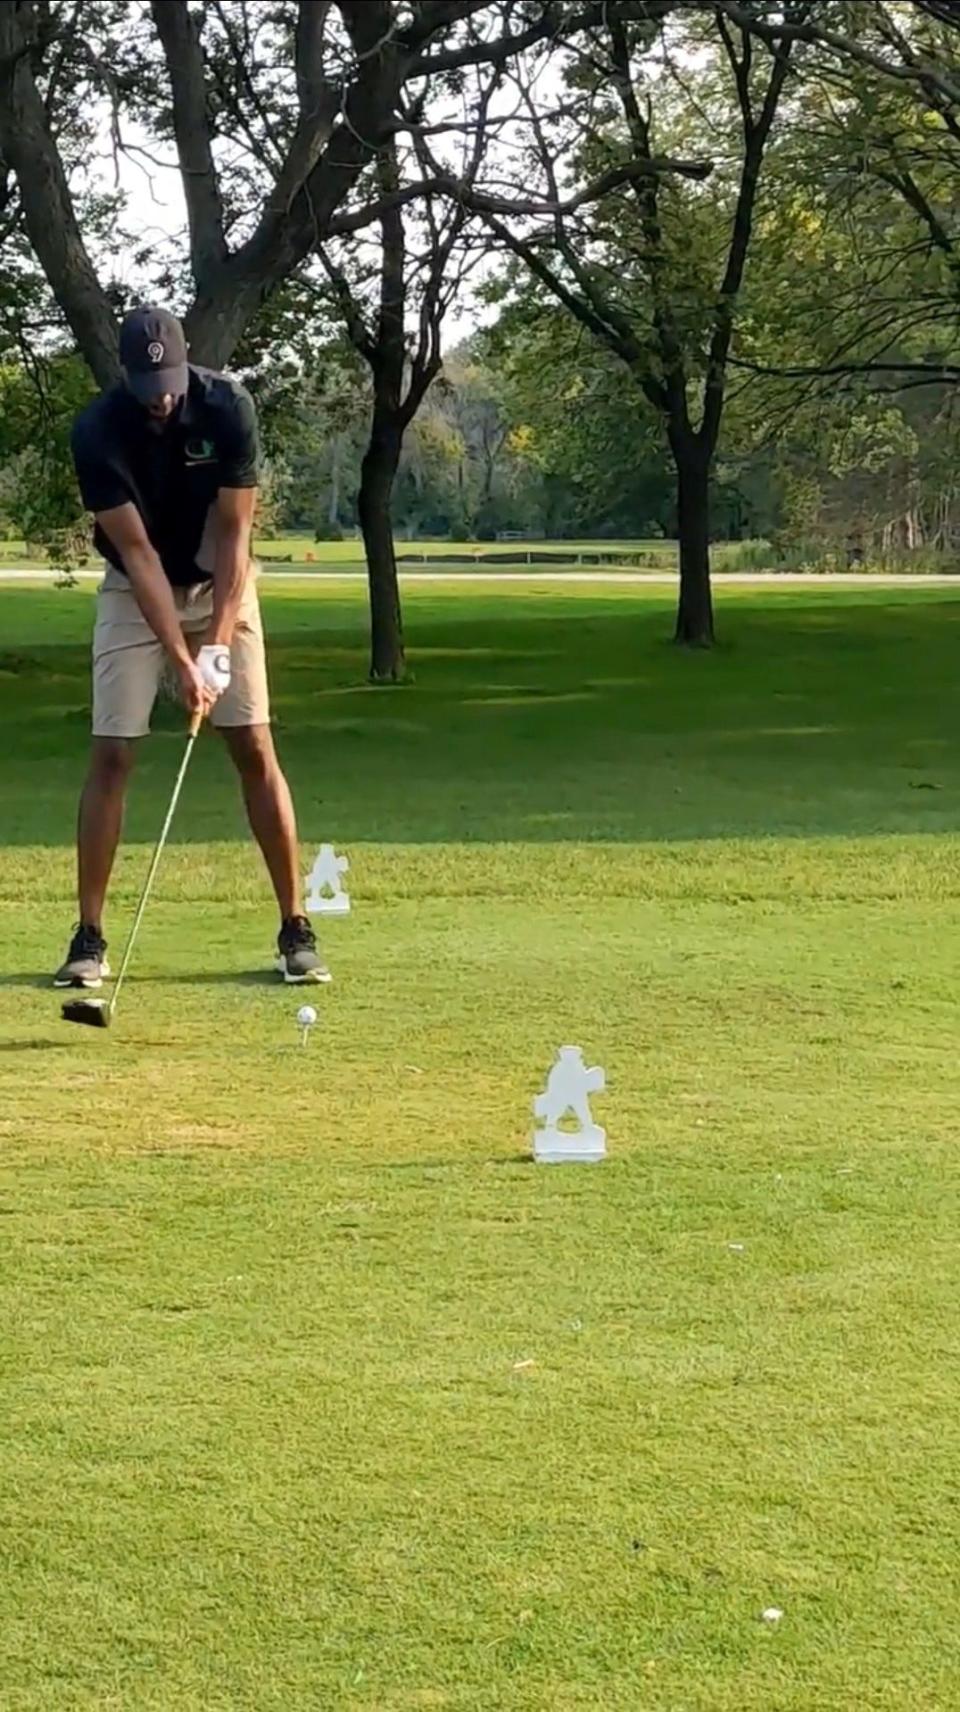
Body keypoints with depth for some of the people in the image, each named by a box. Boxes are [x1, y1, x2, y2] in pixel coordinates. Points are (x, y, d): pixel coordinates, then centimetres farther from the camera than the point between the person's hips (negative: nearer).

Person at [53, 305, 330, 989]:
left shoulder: (228, 407, -21)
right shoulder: (98, 430, -23)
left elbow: (232, 532, -17)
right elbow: (137, 551, -24)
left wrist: (218, 645, -24)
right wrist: (182, 663, -29)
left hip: (220, 585, 0)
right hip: (135, 593, 0)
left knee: (255, 749, -6)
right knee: (111, 755, -8)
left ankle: (296, 929, -1)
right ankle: (90, 938, -2)